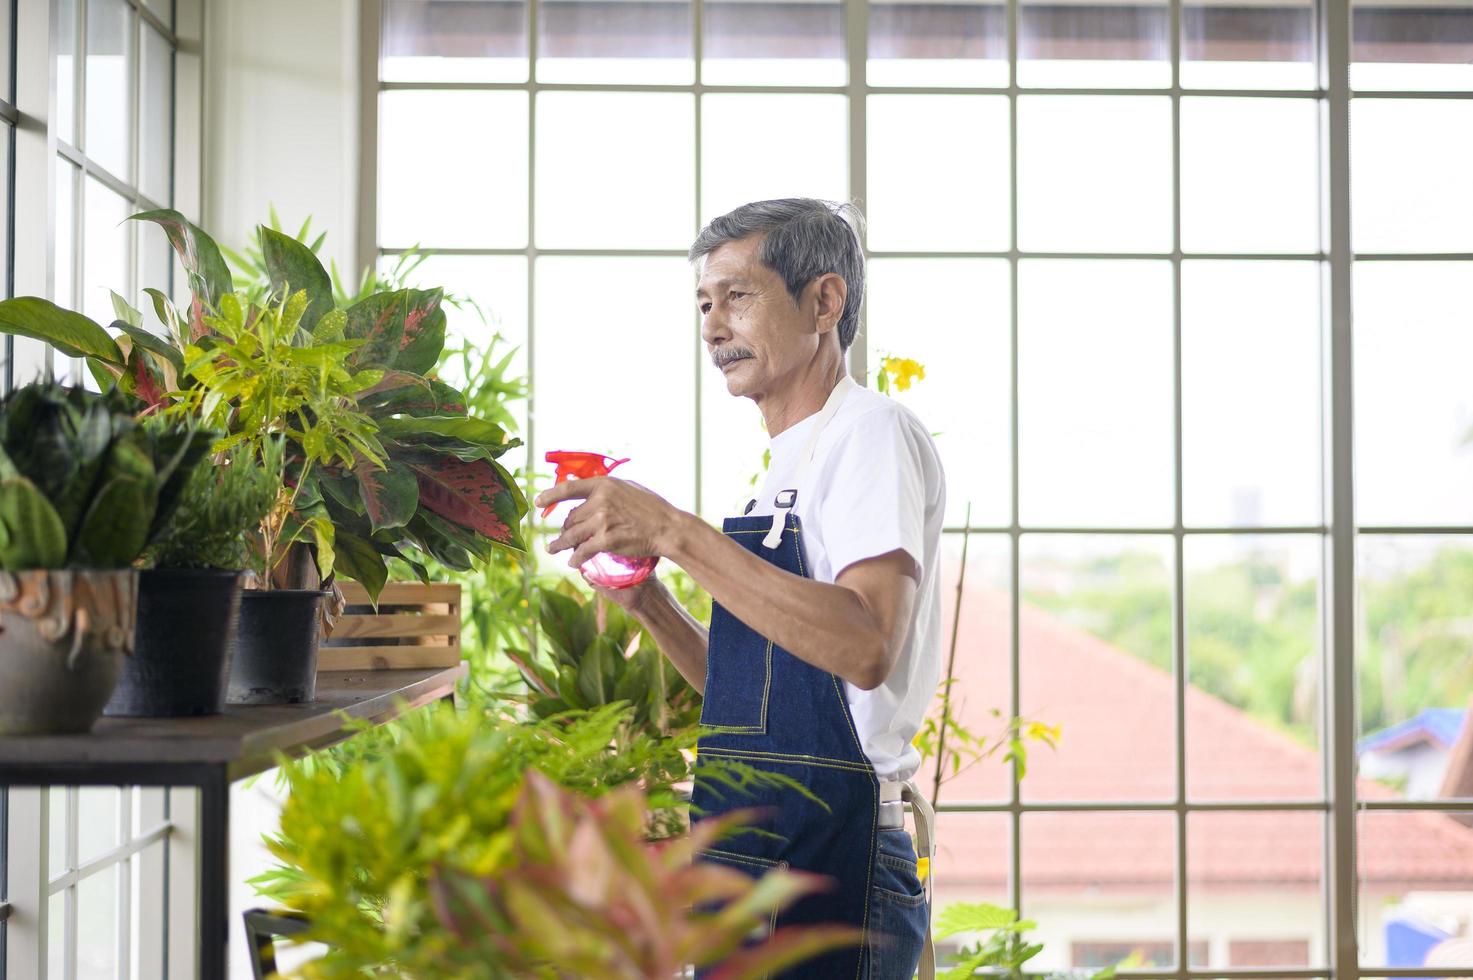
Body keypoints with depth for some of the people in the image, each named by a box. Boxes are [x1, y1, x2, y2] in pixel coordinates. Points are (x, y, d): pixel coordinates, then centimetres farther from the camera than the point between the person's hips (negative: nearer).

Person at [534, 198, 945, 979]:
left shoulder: (874, 431, -9)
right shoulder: (790, 463, 19)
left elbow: (865, 647, -26)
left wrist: (675, 532, -25)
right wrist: (646, 599, 4)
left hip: (832, 865, -9)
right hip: (756, 861, 9)